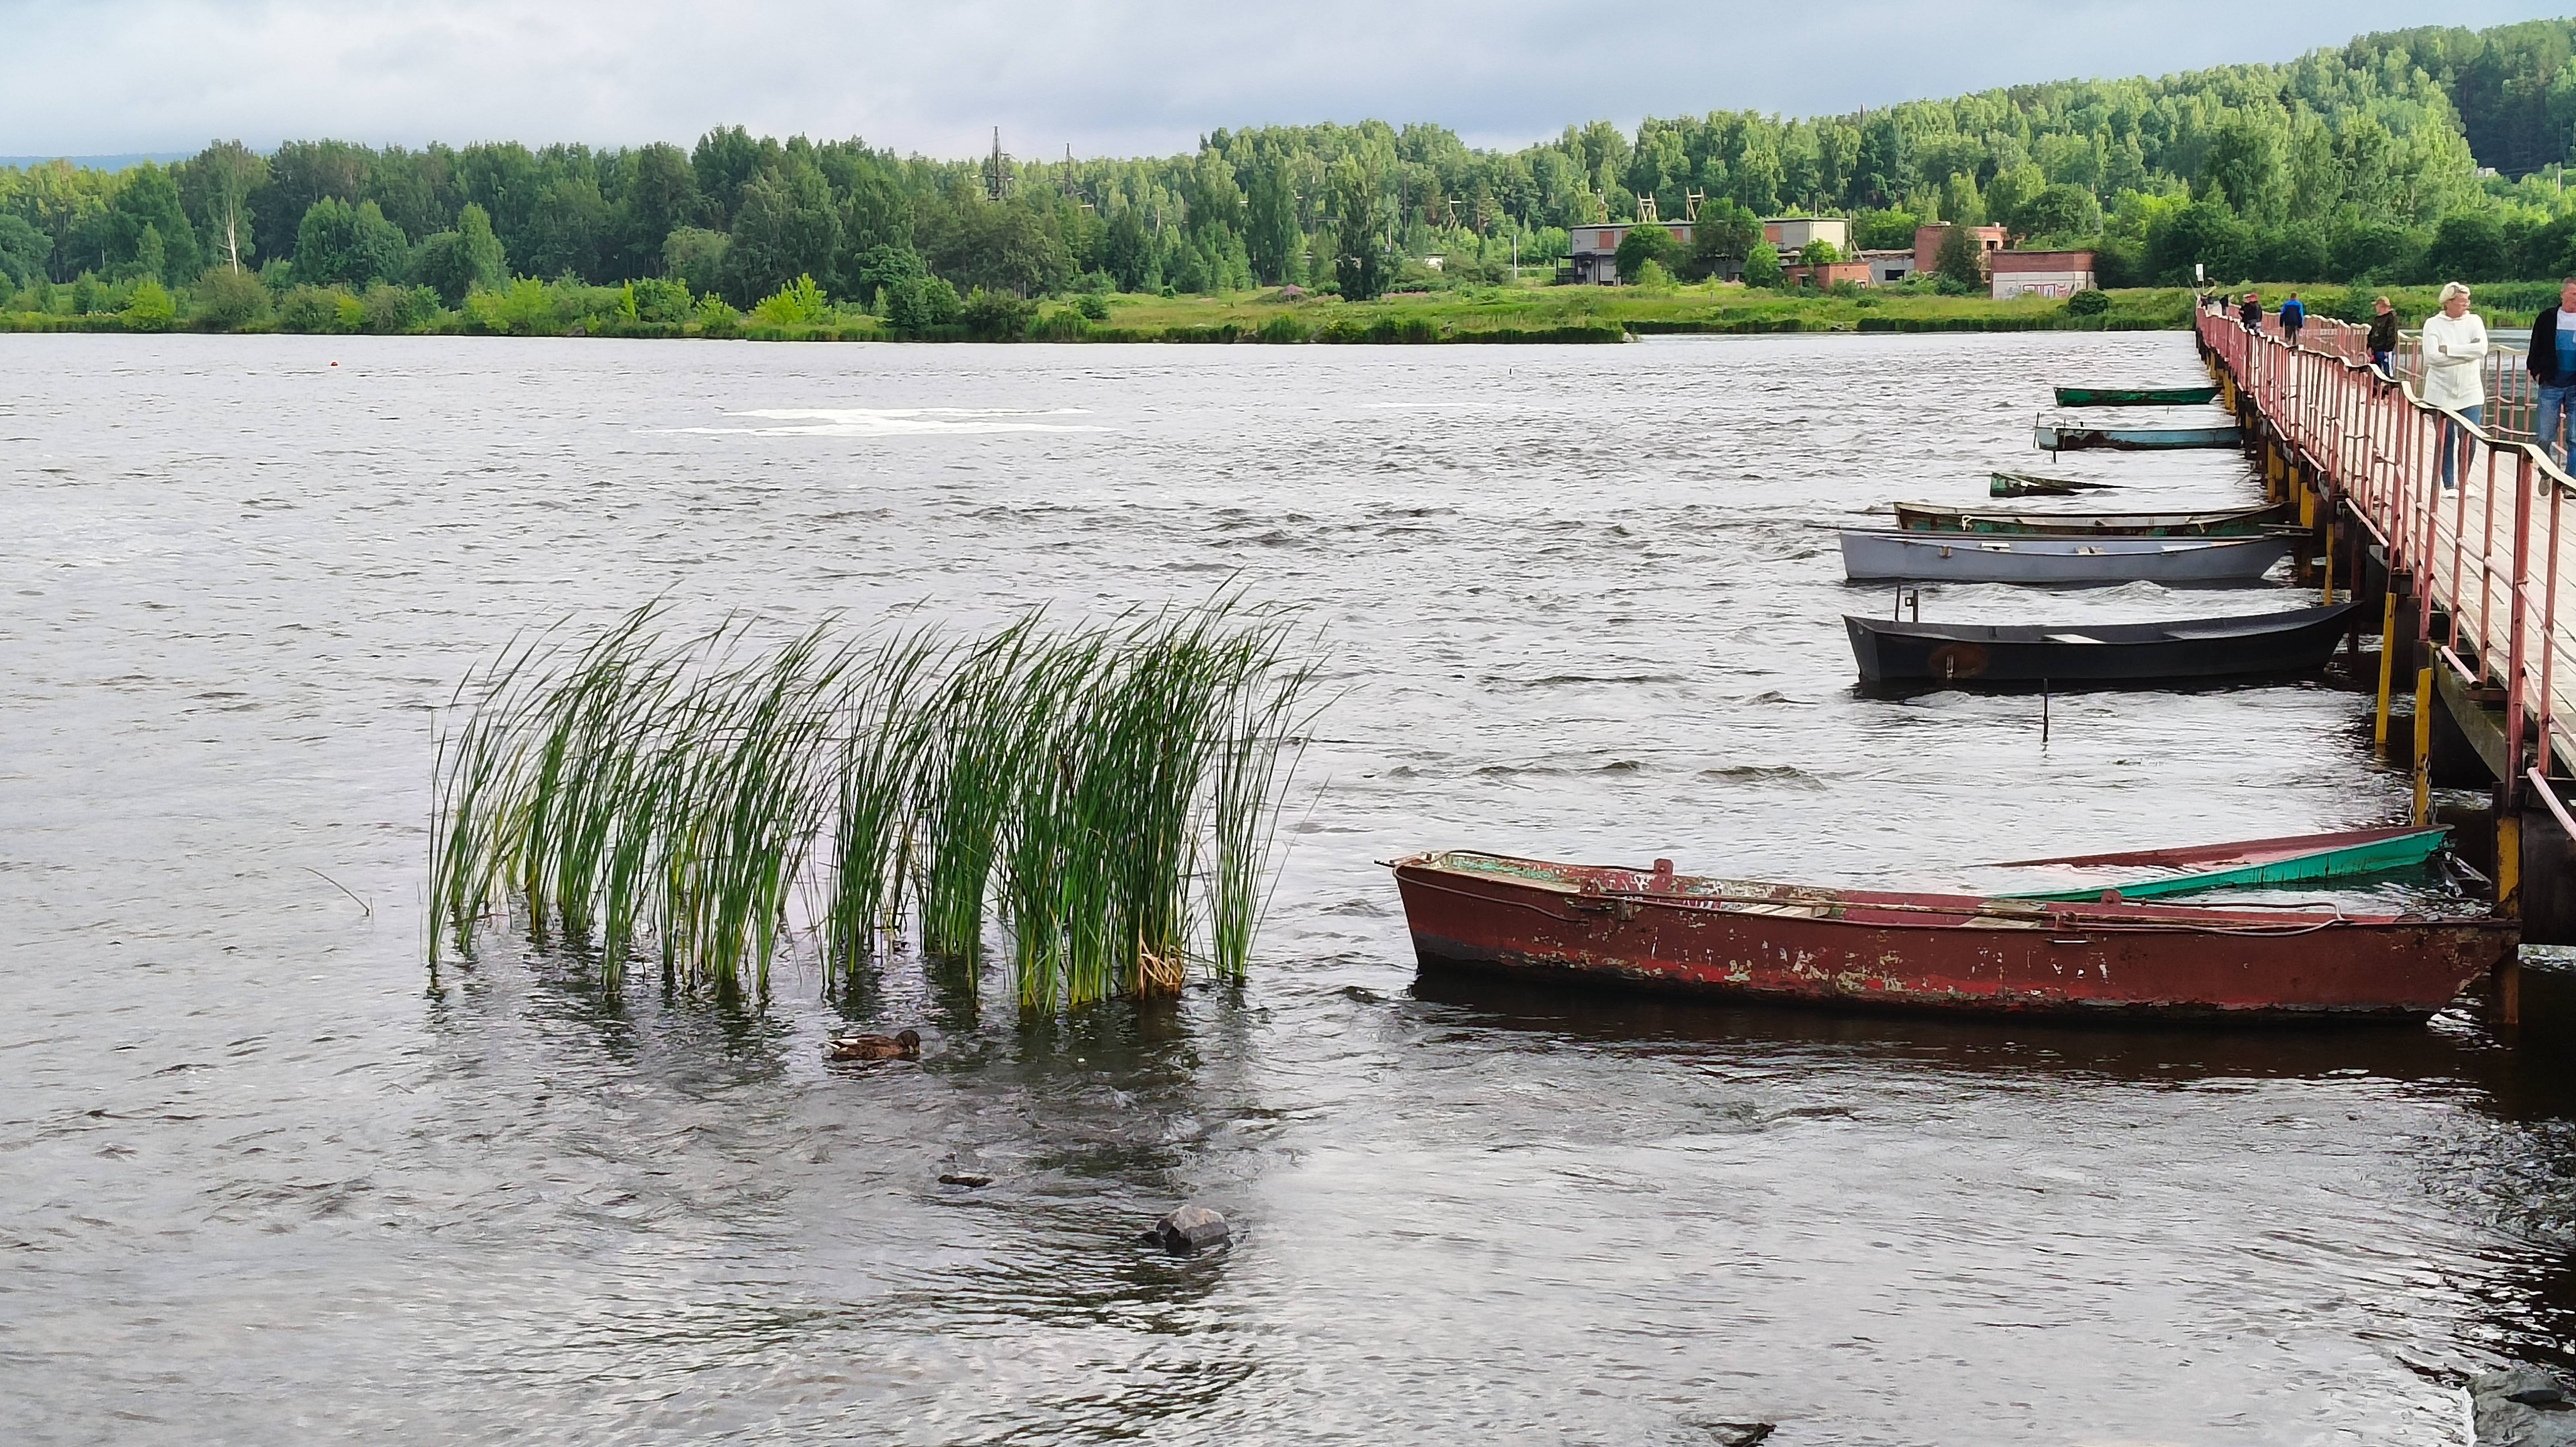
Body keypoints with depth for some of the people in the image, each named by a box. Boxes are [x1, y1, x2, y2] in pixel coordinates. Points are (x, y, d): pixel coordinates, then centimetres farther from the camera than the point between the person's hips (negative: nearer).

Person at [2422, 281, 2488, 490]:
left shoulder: (2474, 321, 4)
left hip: (2470, 393, 1)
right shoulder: (2433, 324, -1)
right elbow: (2432, 356, -15)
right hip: (2441, 393, -1)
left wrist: (2448, 350, -13)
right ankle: (2448, 485, 13)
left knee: (2468, 441, -1)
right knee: (2446, 440, 2)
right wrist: (2467, 352, -13)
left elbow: (2482, 349, -12)